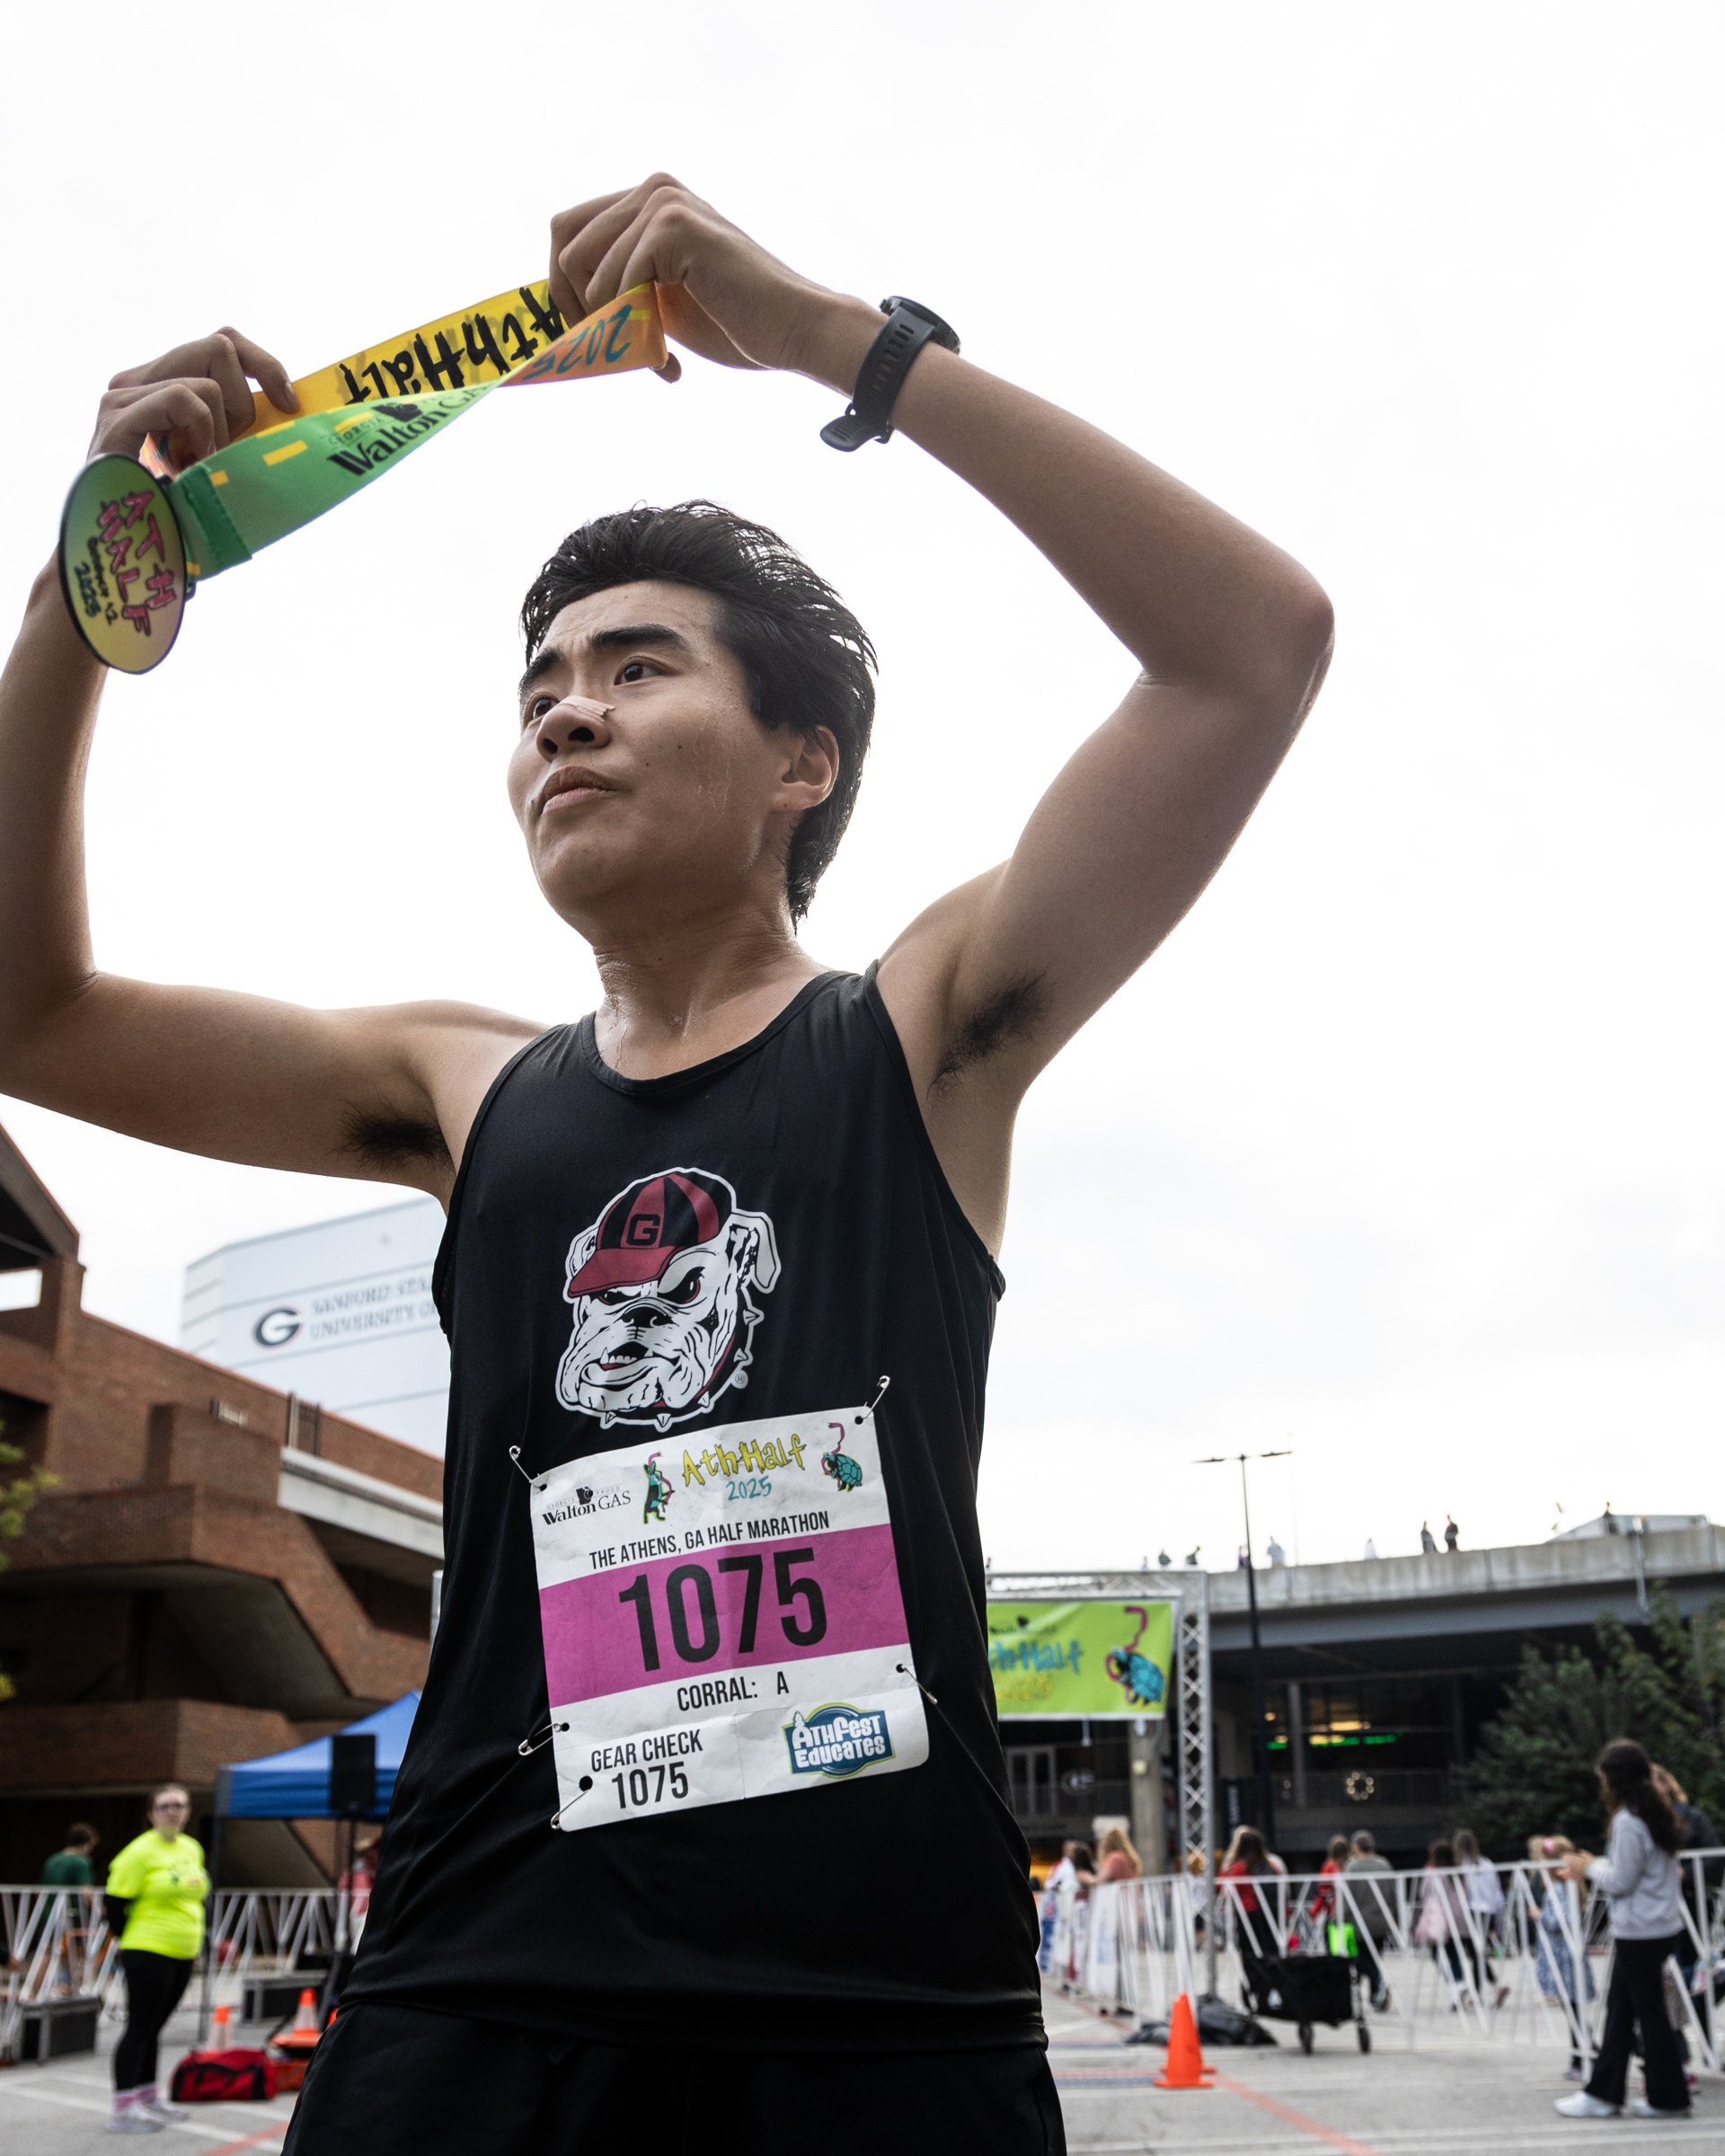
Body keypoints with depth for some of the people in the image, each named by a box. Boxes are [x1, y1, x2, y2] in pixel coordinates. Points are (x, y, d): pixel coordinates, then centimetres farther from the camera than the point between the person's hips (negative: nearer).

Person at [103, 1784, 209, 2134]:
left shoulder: (193, 1849, 10)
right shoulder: (141, 1852, -13)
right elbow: (115, 1901, -11)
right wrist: (134, 1938, -2)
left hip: (183, 1954, 7)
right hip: (148, 1953, -7)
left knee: (153, 2027, 17)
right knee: (139, 2027, -5)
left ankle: (149, 2099, 27)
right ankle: (123, 2111, -1)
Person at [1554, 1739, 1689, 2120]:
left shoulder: (1627, 1822, -19)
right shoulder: (1656, 1814, 10)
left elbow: (1621, 1881, -18)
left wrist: (1591, 1868, -1)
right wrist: (1592, 1868, 16)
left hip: (1640, 1932, -9)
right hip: (1659, 1927, 9)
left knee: (1649, 2012, 2)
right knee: (1619, 2007, 13)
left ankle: (1667, 2098, 12)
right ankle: (1603, 2092, 17)